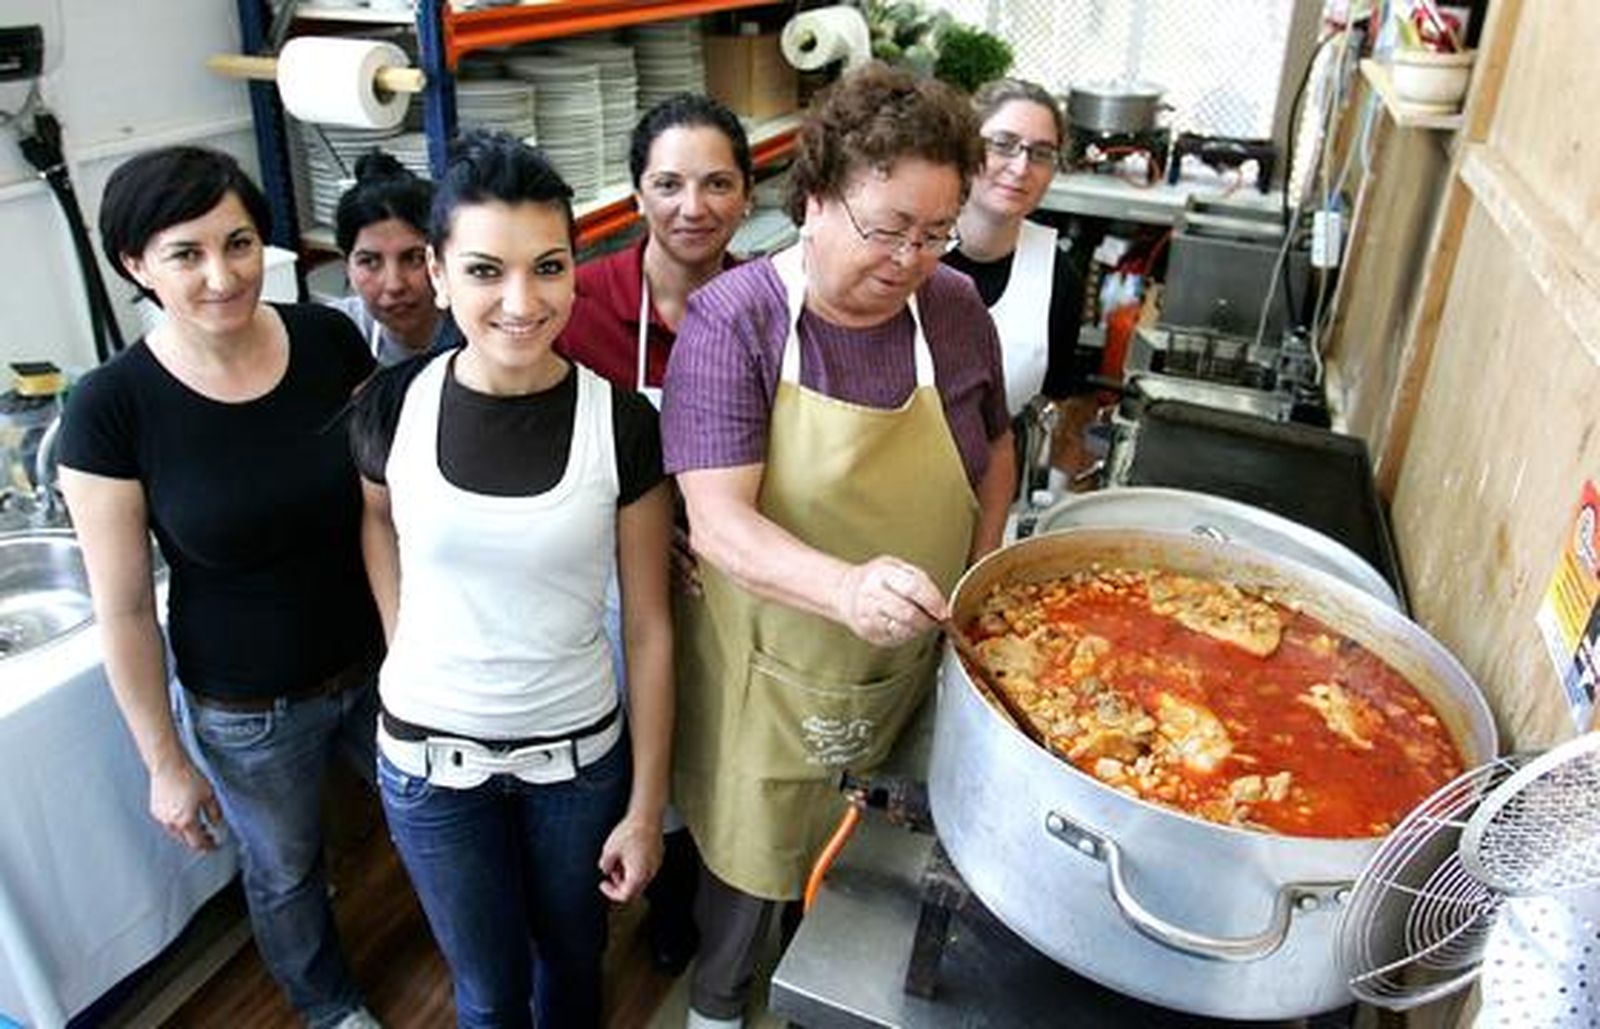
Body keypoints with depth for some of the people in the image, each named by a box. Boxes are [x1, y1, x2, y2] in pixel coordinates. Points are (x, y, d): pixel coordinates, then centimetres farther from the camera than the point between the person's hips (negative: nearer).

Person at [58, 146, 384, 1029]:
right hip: (245, 711, -2)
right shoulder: (110, 408, -21)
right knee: (284, 873, 24)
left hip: (381, 661, 2)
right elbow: (123, 611, -12)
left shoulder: (330, 340, -14)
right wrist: (165, 764, -5)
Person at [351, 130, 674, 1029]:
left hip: (579, 752, 0)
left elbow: (649, 626, -9)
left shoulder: (622, 422, -16)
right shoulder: (394, 405, -13)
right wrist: (407, 646, 0)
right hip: (430, 756, 1)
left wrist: (647, 805, -6)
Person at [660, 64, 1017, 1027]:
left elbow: (995, 448, 11)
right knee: (752, 856, 17)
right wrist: (846, 588, -44)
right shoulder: (732, 318, -20)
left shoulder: (957, 309, -6)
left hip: (905, 666, 4)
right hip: (769, 673, -3)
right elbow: (718, 519, -28)